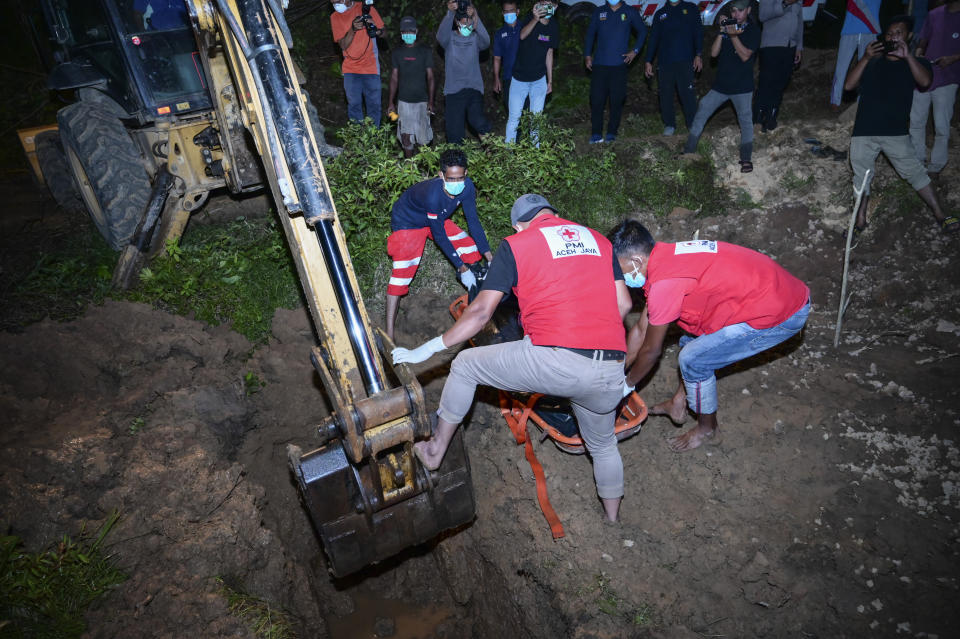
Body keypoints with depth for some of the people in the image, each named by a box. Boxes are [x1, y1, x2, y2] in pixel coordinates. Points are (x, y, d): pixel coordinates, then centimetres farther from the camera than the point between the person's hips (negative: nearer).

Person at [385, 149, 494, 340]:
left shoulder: (467, 187, -23)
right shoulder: (433, 194, -40)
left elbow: (473, 221, -13)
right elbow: (439, 235, -32)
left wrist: (490, 258, -16)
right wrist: (461, 268, -29)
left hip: (438, 219, 7)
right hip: (407, 222, -7)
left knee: (470, 248, -1)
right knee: (402, 272, -17)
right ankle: (389, 334, -16)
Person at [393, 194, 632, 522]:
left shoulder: (515, 244, 7)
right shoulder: (598, 239, 20)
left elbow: (481, 312, 2)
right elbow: (623, 303, 15)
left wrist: (426, 350, 10)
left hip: (554, 360, -5)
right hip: (611, 373, 6)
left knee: (464, 365, 17)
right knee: (602, 443, 32)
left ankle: (436, 449, 29)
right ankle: (612, 517, 50)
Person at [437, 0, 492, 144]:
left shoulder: (475, 38, 4)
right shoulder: (449, 38, 1)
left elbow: (486, 41, -18)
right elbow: (440, 35, -22)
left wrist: (476, 18, -33)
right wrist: (450, 12, -38)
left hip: (474, 88, 0)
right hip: (453, 90, 0)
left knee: (478, 122, -12)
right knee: (454, 128, 1)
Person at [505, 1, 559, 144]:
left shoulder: (553, 27, 3)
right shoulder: (530, 18, -7)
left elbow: (549, 54, 9)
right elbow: (522, 36, -29)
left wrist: (550, 80, 9)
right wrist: (535, 19, -45)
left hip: (539, 80, 3)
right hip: (519, 78, -3)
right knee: (514, 117, 0)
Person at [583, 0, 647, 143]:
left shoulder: (630, 12, 7)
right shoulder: (598, 12, 10)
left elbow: (642, 31, 16)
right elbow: (590, 34, 17)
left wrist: (635, 51, 6)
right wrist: (587, 55, 7)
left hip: (619, 65, 0)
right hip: (599, 64, 1)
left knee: (617, 100, 0)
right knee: (597, 99, -5)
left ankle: (612, 132, 9)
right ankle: (596, 134, 1)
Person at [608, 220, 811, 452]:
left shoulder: (664, 283, -25)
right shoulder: (664, 257, 5)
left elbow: (651, 351, -11)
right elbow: (641, 329, 13)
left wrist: (627, 383, 6)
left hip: (781, 315, -9)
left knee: (694, 359, -4)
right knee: (693, 336, 17)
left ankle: (708, 429, 18)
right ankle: (680, 402, 31)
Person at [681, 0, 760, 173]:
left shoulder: (753, 30, -3)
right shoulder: (726, 27, 10)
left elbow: (745, 56, -14)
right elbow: (713, 53, -1)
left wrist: (733, 36, -22)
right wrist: (721, 32, -14)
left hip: (742, 87, -4)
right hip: (721, 84, 4)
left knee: (745, 120, -3)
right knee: (700, 115, 3)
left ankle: (746, 159, 5)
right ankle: (688, 151, 11)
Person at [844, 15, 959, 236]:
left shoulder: (915, 63, 12)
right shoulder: (871, 63, 16)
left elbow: (925, 81, -10)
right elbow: (848, 85, 2)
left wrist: (907, 55, -14)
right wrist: (866, 58, -7)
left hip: (896, 133, -2)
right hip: (863, 132, 2)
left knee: (914, 171, 1)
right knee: (861, 174, 7)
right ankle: (860, 220, 17)